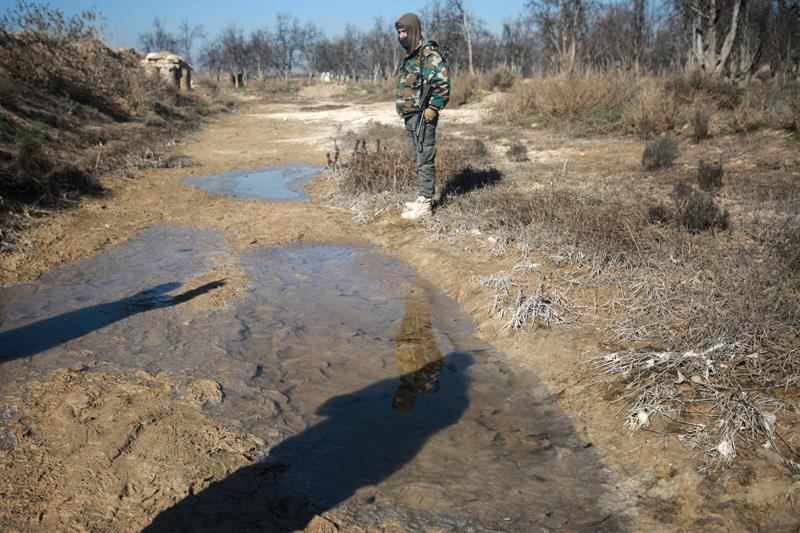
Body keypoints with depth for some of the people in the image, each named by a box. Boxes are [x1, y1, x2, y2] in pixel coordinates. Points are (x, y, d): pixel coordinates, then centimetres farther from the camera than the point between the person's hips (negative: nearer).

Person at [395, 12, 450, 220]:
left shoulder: (428, 54, -13)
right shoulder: (410, 56, 17)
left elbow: (443, 82, -20)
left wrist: (433, 108, -19)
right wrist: (405, 108, 18)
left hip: (423, 117, -10)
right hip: (410, 116, 10)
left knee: (425, 161, -6)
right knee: (417, 160, 14)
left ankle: (425, 205, -3)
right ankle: (423, 198, 23)